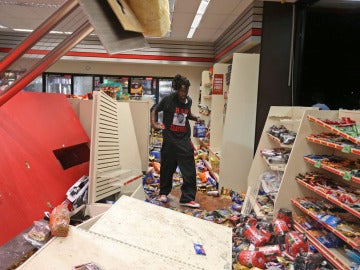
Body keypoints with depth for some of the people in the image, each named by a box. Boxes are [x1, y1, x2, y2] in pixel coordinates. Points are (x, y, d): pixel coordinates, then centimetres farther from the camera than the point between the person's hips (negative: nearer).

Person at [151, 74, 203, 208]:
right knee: (167, 168, 11)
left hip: (185, 140, 3)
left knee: (189, 170, -3)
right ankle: (163, 193, 33)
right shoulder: (168, 99, -7)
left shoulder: (189, 101, 5)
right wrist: (154, 123, -10)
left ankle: (187, 198, 7)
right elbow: (155, 110, 4)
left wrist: (196, 118, 5)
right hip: (169, 140, -3)